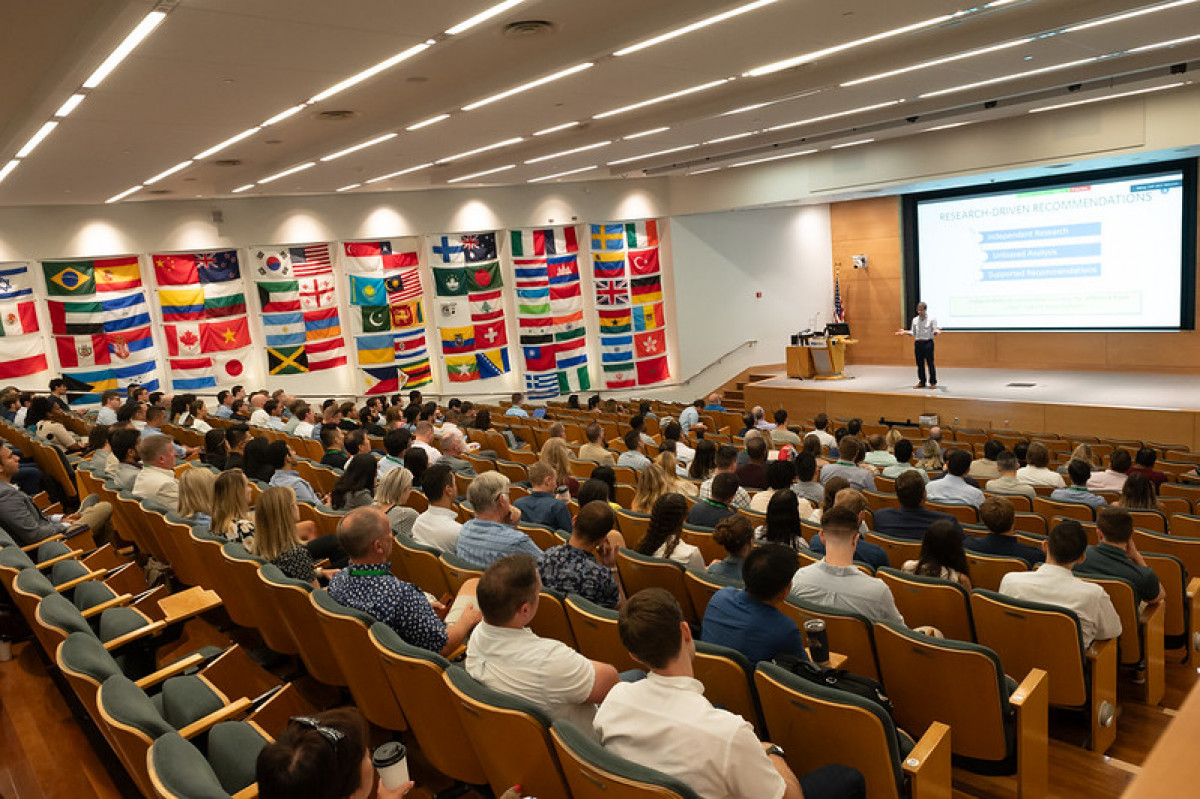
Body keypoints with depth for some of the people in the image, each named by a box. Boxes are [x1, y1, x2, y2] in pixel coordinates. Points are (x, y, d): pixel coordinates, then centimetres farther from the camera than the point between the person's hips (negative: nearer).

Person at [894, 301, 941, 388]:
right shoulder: (915, 319, 9)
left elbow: (935, 331, -6)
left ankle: (933, 382, 9)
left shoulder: (932, 319, -3)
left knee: (930, 363, -2)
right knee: (919, 363, 9)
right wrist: (905, 332, 1)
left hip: (928, 343, -4)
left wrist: (936, 332, -28)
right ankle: (921, 382, 20)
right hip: (918, 343, 4)